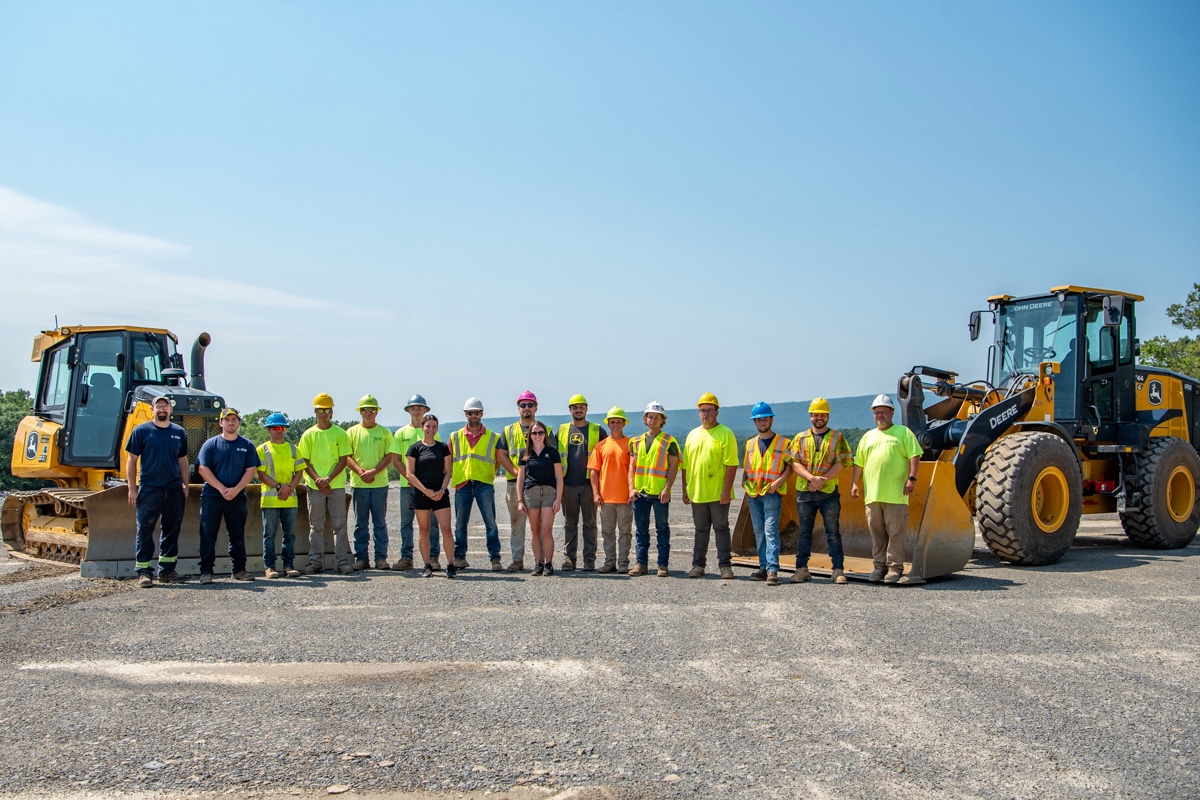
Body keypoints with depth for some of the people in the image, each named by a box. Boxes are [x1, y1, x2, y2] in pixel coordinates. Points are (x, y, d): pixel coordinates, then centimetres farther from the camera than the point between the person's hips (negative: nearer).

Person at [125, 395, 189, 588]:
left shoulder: (179, 433, 11)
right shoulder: (141, 431, 1)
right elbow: (131, 460, 1)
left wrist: (185, 485, 11)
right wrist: (132, 488, -5)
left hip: (174, 490, 4)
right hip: (149, 489, -4)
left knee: (172, 529, 8)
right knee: (145, 530, -4)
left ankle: (166, 570, 17)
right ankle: (144, 572, -1)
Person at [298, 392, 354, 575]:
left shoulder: (340, 434, 2)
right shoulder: (308, 435, 6)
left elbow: (343, 460, -1)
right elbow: (305, 462, 3)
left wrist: (328, 479, -13)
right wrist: (318, 479, -12)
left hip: (336, 486, -1)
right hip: (314, 486, 1)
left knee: (339, 525, 1)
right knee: (316, 526, 6)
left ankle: (342, 561, 4)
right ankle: (315, 561, 12)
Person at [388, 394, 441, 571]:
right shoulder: (401, 433, 9)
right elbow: (396, 460, 5)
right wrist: (409, 477, -8)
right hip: (407, 484, 1)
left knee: (431, 522, -1)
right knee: (406, 522, 4)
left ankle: (433, 557, 3)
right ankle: (406, 558, 10)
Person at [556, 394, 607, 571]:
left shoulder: (596, 430, 5)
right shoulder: (562, 430, 11)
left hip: (589, 484, -2)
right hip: (568, 485, 2)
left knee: (589, 523, 2)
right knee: (569, 523, 7)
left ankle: (589, 559, 6)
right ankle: (568, 558, 12)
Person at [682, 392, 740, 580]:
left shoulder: (725, 434, -5)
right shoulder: (693, 435, 12)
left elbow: (731, 464, -10)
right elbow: (686, 465, 14)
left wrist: (727, 490, -16)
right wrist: (685, 489, 10)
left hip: (718, 494, -5)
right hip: (697, 492, 5)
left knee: (721, 528, 1)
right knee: (701, 530, 12)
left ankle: (725, 565, 6)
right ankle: (698, 564, 18)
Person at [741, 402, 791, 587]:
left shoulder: (782, 443, 1)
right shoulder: (750, 443, 16)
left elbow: (790, 467, -1)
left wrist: (777, 483, -14)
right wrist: (744, 484, 6)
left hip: (772, 493, -5)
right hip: (753, 493, 5)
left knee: (770, 531, -13)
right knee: (759, 532, 7)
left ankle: (772, 570, -16)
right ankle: (764, 568, 12)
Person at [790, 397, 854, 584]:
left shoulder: (837, 437, 6)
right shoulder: (800, 438, 11)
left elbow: (842, 462, -3)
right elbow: (795, 463, 2)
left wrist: (823, 479, -13)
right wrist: (812, 478, -15)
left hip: (829, 492, -2)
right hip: (804, 491, 2)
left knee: (833, 532, 0)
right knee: (804, 531, 6)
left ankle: (838, 570, 4)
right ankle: (802, 569, 11)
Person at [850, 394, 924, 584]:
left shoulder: (903, 432, 5)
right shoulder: (868, 436, 19)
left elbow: (915, 456, -2)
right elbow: (859, 463, 20)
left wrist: (912, 477, -13)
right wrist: (854, 483, 11)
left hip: (896, 495, -4)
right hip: (872, 495, 5)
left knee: (896, 532, -2)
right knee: (877, 533, 9)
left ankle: (895, 567, 4)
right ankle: (879, 566, 17)